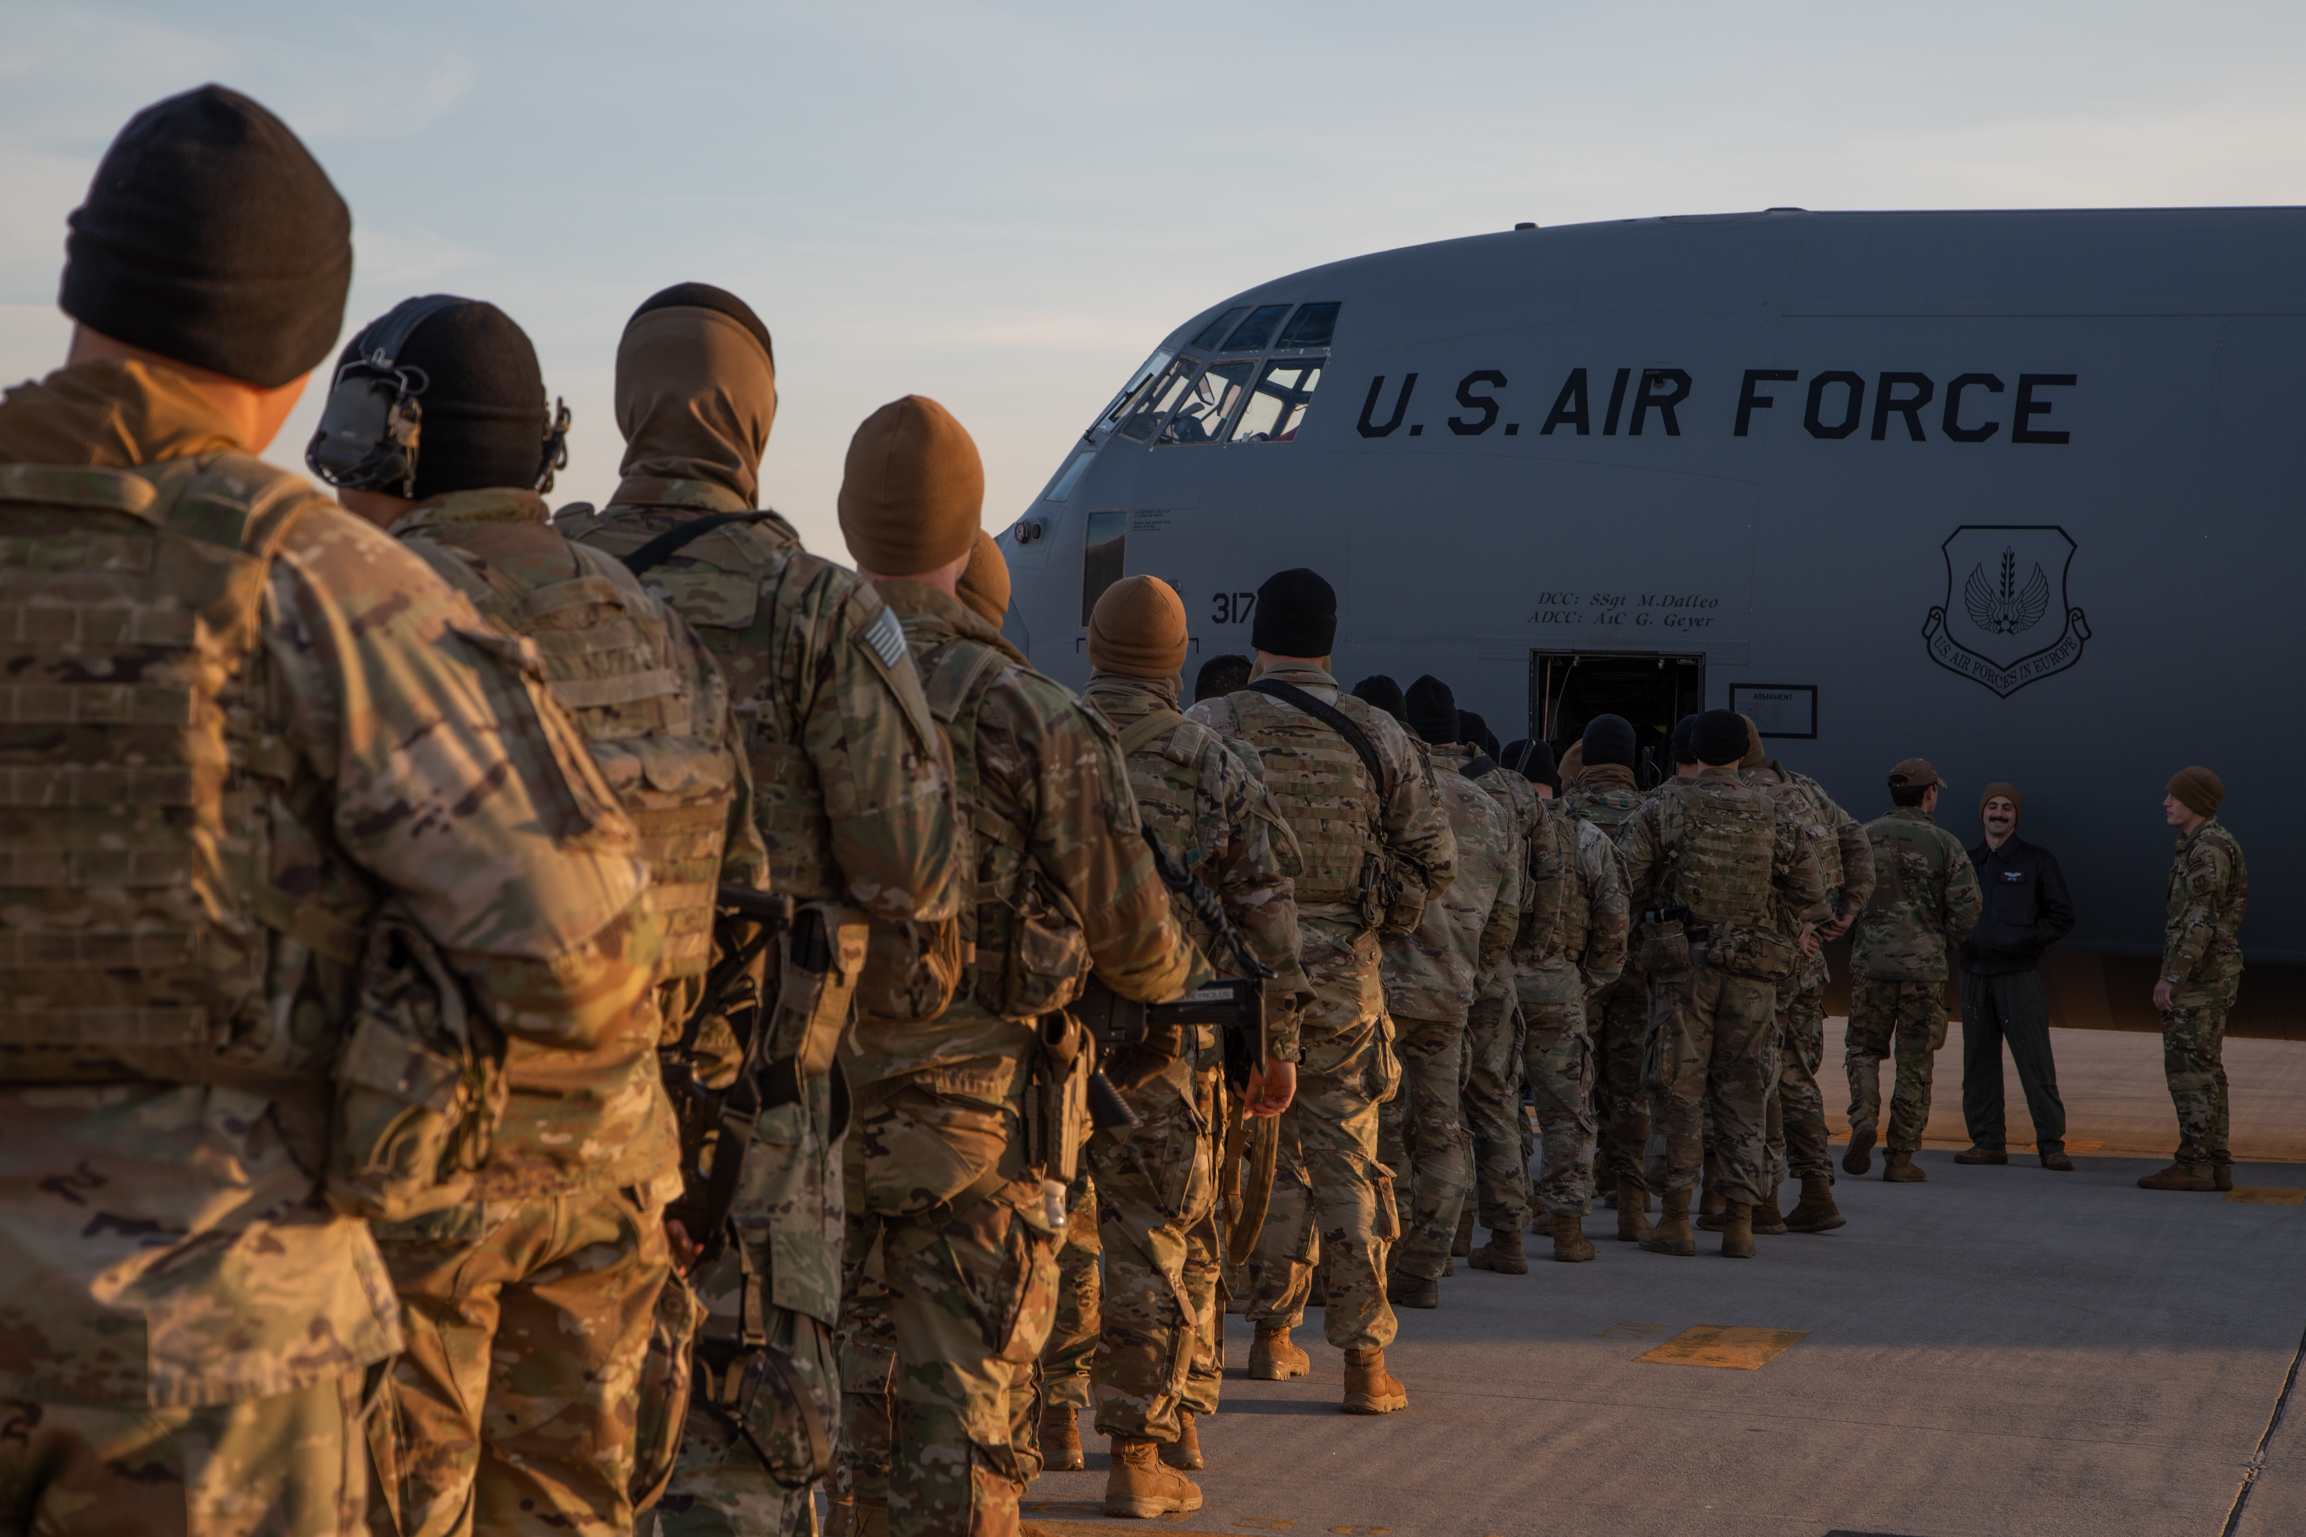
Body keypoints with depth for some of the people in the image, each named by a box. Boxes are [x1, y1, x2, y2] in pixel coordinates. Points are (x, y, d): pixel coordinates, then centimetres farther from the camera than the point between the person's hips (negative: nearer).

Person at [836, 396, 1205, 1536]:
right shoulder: (1034, 724, -11)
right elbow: (1131, 938, -3)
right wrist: (1187, 975, 20)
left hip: (814, 1112, 3)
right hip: (976, 1121, -3)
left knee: (835, 1403, 15)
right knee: (965, 1412, 4)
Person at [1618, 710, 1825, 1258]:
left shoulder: (1664, 807, -2)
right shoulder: (1775, 817, 6)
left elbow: (1623, 879, -8)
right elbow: (1812, 898, 10)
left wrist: (1656, 902, 13)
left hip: (1682, 965, -2)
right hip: (1751, 968, 2)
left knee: (1677, 1090, 2)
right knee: (1741, 1094, 7)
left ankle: (1674, 1217, 1)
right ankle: (1739, 1221, 6)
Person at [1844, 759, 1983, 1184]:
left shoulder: (1864, 838, 3)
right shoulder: (1944, 844, -2)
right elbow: (1967, 906, -8)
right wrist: (1945, 942, 10)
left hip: (1870, 962, 1)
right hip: (1924, 967, -1)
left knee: (1864, 1048, 16)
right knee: (1915, 1063, 6)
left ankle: (1863, 1118, -9)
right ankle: (1901, 1157, 5)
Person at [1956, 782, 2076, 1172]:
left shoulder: (2037, 861, 3)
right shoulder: (1966, 861, 13)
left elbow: (2062, 917, 3)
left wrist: (2024, 940, -9)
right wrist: (1960, 939, 2)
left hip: (2019, 974, -4)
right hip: (1974, 974, 4)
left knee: (2035, 1060, -7)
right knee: (1978, 1061, 4)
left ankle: (2051, 1144, -5)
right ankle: (1988, 1140, 10)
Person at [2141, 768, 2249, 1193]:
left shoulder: (2207, 847, -15)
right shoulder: (2205, 847, 18)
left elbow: (2200, 919, -21)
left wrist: (2171, 977, -23)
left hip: (2197, 973, -10)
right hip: (2210, 975, 10)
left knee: (2189, 1069, -10)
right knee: (2205, 1070, 9)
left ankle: (2193, 1165, -11)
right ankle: (2216, 1165, 9)